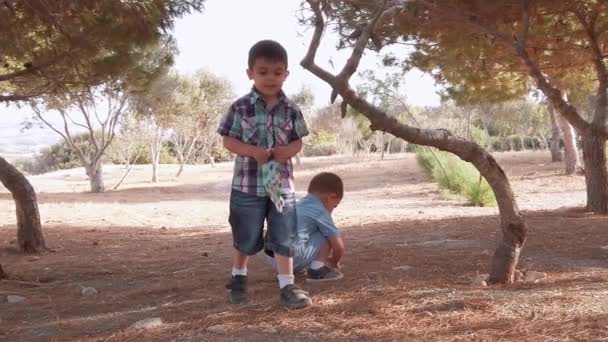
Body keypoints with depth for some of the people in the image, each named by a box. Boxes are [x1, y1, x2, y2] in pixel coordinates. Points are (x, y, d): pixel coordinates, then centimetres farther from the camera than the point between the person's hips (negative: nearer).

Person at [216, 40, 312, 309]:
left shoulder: (291, 110, 2)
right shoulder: (240, 107, -6)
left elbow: (298, 142, 7)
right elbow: (228, 141, -5)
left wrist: (287, 150, -16)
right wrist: (252, 151, -21)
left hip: (282, 183, 2)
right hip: (248, 184, -2)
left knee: (284, 238, 4)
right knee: (246, 238, 12)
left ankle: (287, 286, 11)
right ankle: (238, 278, 34)